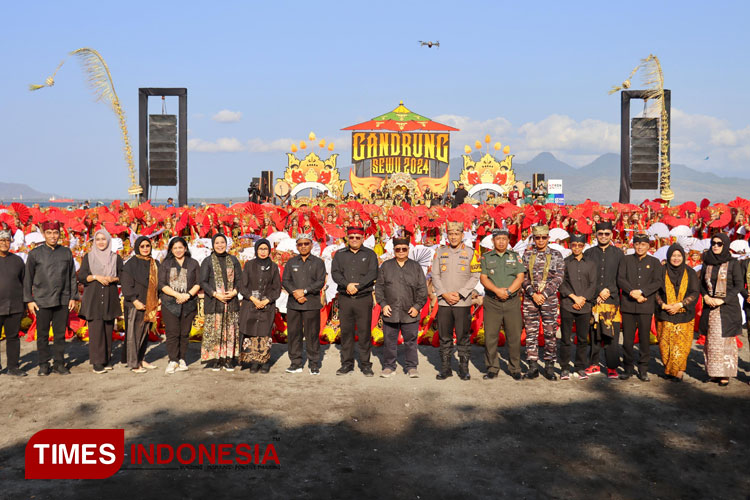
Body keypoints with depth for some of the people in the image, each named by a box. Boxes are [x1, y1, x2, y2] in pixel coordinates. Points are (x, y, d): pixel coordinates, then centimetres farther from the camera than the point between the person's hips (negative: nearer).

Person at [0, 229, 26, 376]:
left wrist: (24, 304, 13)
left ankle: (13, 367, 15)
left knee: (13, 337, 6)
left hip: (15, 308, 2)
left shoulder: (17, 260, 9)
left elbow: (23, 283, 15)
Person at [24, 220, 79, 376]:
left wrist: (73, 297, 6)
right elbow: (28, 278, 4)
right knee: (43, 335, 4)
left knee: (60, 334, 6)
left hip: (63, 301, 2)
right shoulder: (35, 254, 2)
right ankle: (44, 365, 14)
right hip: (42, 301, -2)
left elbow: (72, 277, 11)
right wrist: (29, 300, -1)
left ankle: (59, 364, 16)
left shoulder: (66, 252, 8)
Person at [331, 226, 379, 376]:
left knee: (364, 332, -1)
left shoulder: (370, 254, 8)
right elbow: (335, 273, 0)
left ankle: (365, 364, 8)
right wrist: (347, 285, -17)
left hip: (364, 298, -2)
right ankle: (347, 364, 14)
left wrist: (357, 286, -15)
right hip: (344, 298, 2)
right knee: (346, 331, 5)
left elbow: (373, 273, -5)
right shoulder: (340, 254, 13)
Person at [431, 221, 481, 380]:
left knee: (463, 337, 3)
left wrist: (460, 294, -10)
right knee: (444, 338, 6)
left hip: (463, 303, -2)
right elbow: (435, 275, 5)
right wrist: (444, 294, -7)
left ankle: (464, 368, 13)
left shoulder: (470, 252, 2)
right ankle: (445, 368, 15)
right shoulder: (440, 251, 8)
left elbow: (475, 276, -1)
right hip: (443, 302, 2)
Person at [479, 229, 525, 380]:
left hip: (512, 302, 0)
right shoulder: (486, 257, 8)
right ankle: (492, 368, 11)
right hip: (492, 302, 0)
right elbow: (483, 278, 0)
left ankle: (515, 369, 14)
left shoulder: (515, 256, 10)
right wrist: (497, 290, -15)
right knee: (490, 336, 0)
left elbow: (520, 277, 1)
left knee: (514, 337, 2)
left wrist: (508, 291, -13)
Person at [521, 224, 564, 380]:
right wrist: (533, 294, -9)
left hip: (549, 299, -1)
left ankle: (549, 366, 12)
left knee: (550, 333, 2)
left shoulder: (556, 255, 4)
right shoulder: (527, 254, 8)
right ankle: (533, 366, 11)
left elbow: (558, 278, -2)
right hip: (530, 298, 1)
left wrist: (544, 294, -11)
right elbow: (523, 277, 4)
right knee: (531, 332, 3)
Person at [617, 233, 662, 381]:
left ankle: (643, 370, 11)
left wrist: (641, 292, -13)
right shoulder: (626, 260, 11)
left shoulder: (654, 262, 11)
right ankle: (628, 368, 12)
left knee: (645, 338, 1)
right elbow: (620, 279, 1)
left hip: (646, 306, 0)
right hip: (628, 304, 0)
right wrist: (632, 292, -12)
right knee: (627, 338, 1)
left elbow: (657, 282, 0)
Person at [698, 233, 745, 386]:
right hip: (710, 306, 4)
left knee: (726, 341, -2)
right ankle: (714, 372, 14)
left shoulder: (733, 263, -4)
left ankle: (725, 374, 5)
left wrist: (722, 300, -17)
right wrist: (706, 296, -8)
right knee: (712, 341, 5)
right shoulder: (707, 263, 8)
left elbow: (739, 285, -8)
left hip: (728, 306, -4)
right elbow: (701, 283, 12)